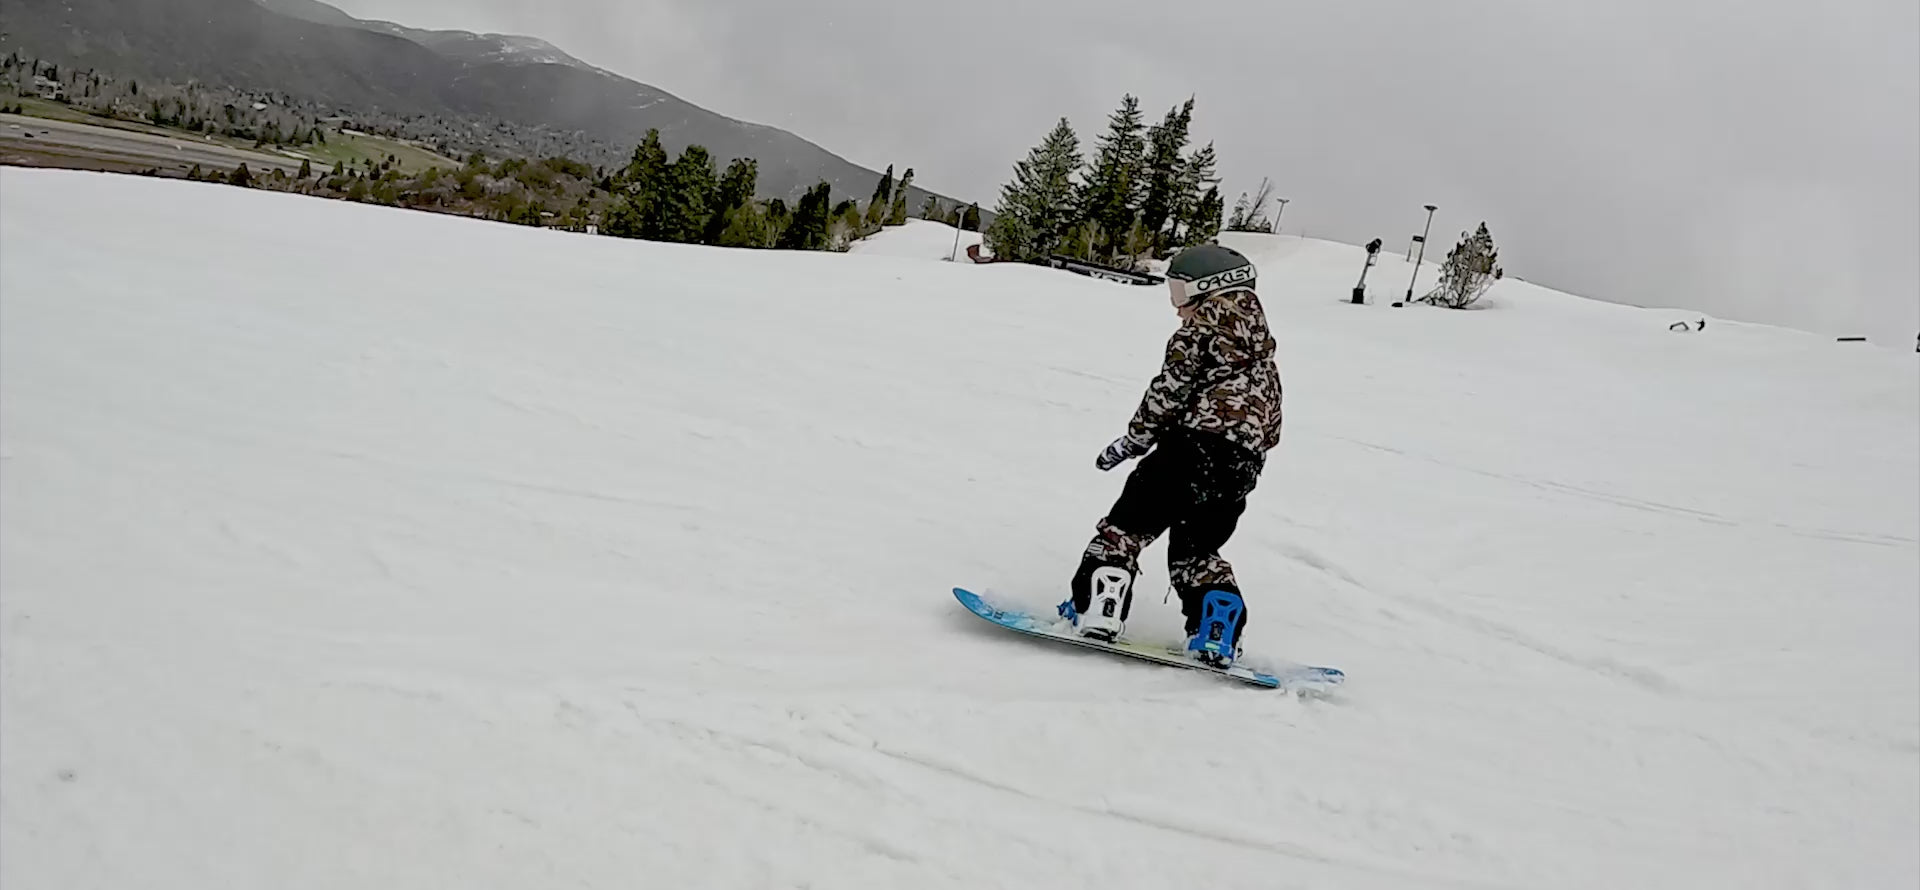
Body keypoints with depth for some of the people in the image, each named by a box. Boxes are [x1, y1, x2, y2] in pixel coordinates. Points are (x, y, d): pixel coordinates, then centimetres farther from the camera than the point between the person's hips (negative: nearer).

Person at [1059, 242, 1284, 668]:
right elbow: (1271, 427, 26)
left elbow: (1170, 388, -7)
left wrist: (1136, 438, 0)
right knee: (1196, 551, 18)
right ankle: (1218, 633, 5)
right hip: (1241, 468, 8)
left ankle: (1098, 608, -12)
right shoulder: (1263, 351, 27)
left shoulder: (1202, 326, 1)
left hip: (1191, 446, -8)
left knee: (1127, 525, -1)